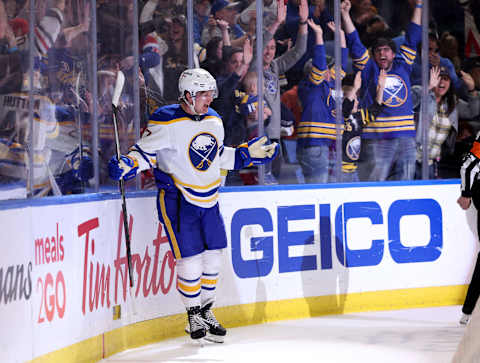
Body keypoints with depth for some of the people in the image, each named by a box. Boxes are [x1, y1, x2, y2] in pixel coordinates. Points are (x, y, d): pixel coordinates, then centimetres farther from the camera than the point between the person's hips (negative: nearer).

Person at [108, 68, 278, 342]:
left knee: (213, 256, 9)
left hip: (209, 201, 7)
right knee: (191, 259, -7)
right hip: (178, 202, -7)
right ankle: (194, 315, 12)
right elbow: (146, 152, -13)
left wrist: (249, 154, 18)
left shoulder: (214, 121, 7)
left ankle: (207, 312, 26)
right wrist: (128, 164, -32)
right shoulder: (166, 123, -16)